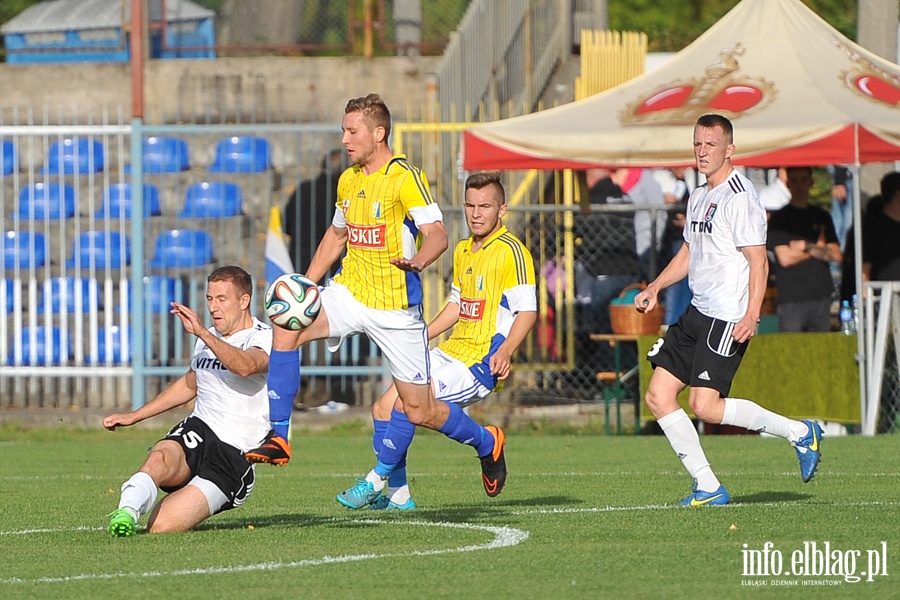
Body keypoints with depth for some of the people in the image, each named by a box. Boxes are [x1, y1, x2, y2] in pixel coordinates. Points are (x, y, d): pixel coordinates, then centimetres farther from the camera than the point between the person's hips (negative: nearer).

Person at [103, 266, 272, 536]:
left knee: (160, 527, -22)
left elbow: (245, 366, -33)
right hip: (197, 432, 6)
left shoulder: (263, 338, -8)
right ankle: (127, 511, -53)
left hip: (235, 455, -6)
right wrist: (134, 416, 35)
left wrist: (203, 333, -42)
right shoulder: (208, 339, 16)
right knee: (159, 458, -34)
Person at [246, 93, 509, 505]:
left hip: (396, 306, -6)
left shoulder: (405, 178, -13)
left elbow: (438, 235, -21)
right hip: (349, 293, 6)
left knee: (420, 410, -2)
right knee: (287, 326, -22)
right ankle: (278, 439, -19)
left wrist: (416, 261, -43)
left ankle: (486, 442, 29)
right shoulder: (348, 181, 10)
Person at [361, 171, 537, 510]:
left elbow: (528, 311, -18)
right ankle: (397, 495, 9)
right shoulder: (463, 250, 16)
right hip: (450, 353, 9)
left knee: (403, 405, -21)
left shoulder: (511, 251, -11)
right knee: (383, 408, 2)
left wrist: (505, 351, -32)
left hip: (481, 364, -9)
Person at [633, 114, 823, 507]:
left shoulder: (740, 198, -13)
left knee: (705, 405, -16)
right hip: (697, 313, 9)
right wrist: (655, 288, 17)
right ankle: (708, 488, 6)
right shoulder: (698, 197, 15)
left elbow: (758, 261, -17)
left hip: (728, 319, -9)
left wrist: (751, 316, -26)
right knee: (658, 396, 2)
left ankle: (799, 432, -1)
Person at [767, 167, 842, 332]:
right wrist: (819, 248, 3)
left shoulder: (822, 217, 16)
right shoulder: (779, 218, 3)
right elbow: (785, 258, -8)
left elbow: (836, 255, 8)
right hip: (792, 298, -4)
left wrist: (806, 247, -6)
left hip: (822, 297, 4)